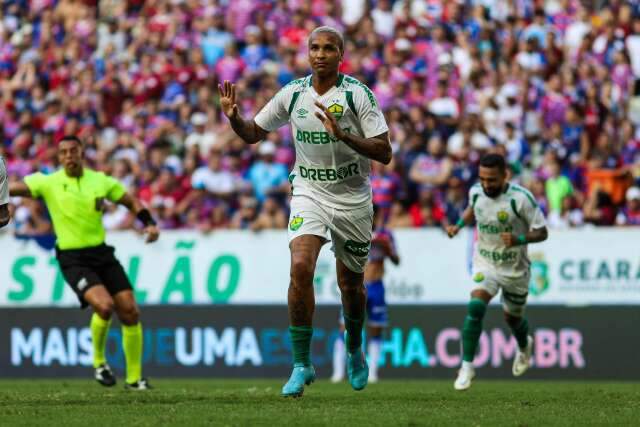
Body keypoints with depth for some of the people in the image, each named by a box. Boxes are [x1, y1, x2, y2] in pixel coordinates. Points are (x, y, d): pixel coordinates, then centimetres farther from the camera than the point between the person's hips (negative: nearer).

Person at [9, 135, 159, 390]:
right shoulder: (48, 183, -4)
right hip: (73, 260, -4)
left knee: (130, 312, -3)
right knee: (104, 305, -26)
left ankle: (134, 378, 12)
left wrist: (149, 223, 0)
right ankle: (99, 361, 0)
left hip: (102, 253, 4)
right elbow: (14, 188, -13)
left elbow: (132, 202, 15)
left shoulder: (100, 180, 4)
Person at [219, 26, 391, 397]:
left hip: (352, 198, -1)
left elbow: (384, 152, -15)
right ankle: (302, 365, -16)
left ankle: (355, 351, 42)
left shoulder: (358, 93, -11)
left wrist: (341, 134, -28)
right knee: (301, 267, -21)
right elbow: (254, 133, 12)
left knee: (351, 283, 11)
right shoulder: (293, 93, 0)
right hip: (309, 192, 1)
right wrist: (233, 117, -10)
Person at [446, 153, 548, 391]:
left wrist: (519, 239, -35)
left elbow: (541, 232, -17)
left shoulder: (520, 198, -24)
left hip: (515, 268, -2)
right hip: (485, 264, 2)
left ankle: (524, 346, 54)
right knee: (476, 307, -24)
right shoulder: (476, 192, -10)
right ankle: (467, 366, -17)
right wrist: (458, 225, -3)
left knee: (513, 318, 17)